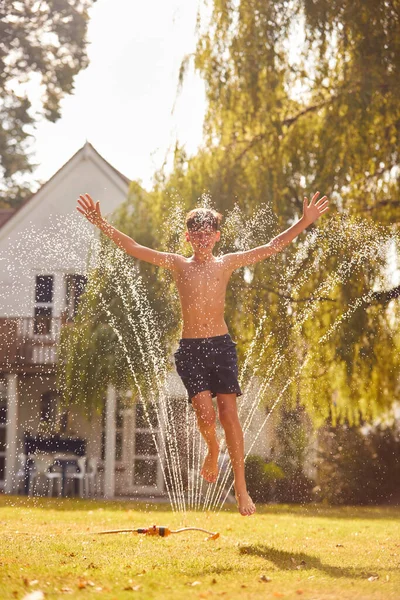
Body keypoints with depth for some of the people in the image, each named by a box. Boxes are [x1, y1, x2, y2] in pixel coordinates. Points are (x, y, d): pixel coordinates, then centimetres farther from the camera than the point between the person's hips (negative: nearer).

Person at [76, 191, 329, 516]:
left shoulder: (226, 263, 7)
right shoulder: (178, 264, 6)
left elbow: (272, 247, 7)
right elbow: (133, 248, 2)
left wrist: (304, 222, -1)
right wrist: (102, 224, -7)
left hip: (222, 345, 1)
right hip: (190, 349, 0)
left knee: (229, 412, -8)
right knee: (205, 411, -16)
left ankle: (241, 489, -2)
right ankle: (213, 450, 19)